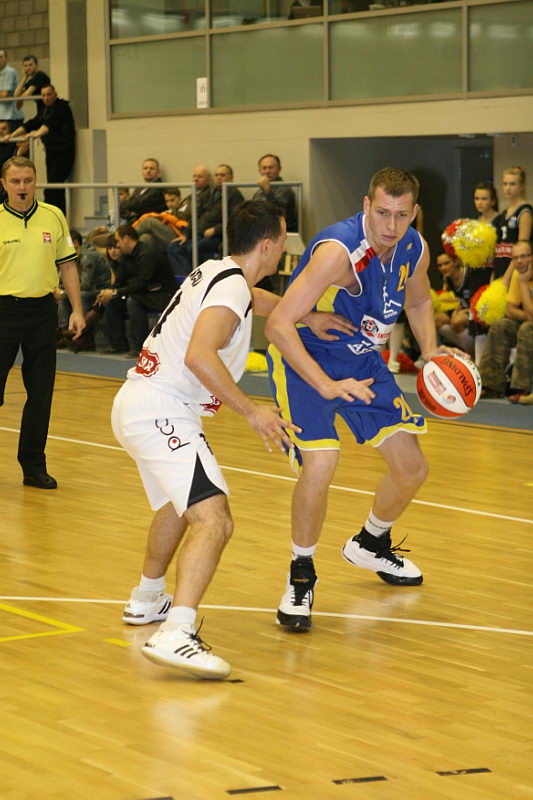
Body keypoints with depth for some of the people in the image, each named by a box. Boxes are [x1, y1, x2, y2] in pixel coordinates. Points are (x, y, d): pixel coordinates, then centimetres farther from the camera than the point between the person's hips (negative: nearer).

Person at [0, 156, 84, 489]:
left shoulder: (54, 217, 6)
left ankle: (33, 466, 16)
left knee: (41, 394, 6)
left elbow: (67, 265, 11)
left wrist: (77, 310, 5)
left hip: (43, 310, 3)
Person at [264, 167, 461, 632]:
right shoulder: (339, 250, -31)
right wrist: (327, 386, -44)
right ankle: (301, 575, -4)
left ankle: (371, 545, 39)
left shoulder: (415, 249, -9)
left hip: (362, 360, 7)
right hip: (305, 358, -7)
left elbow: (418, 301, 16)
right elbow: (278, 325, -36)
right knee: (321, 461, -27)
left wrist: (430, 350, -3)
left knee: (412, 469, 8)